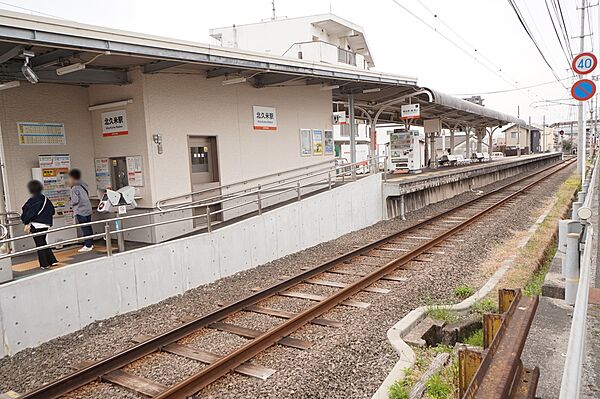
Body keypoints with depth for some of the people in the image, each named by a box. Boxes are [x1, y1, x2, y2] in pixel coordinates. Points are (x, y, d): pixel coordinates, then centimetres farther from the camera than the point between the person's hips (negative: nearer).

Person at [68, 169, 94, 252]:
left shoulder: (74, 188, -15)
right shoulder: (84, 185, 9)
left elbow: (75, 201, -18)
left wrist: (71, 202, 1)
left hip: (80, 211, -8)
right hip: (88, 209, 8)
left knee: (85, 228, -5)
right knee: (88, 227, 13)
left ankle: (87, 245, -2)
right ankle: (90, 243, 19)